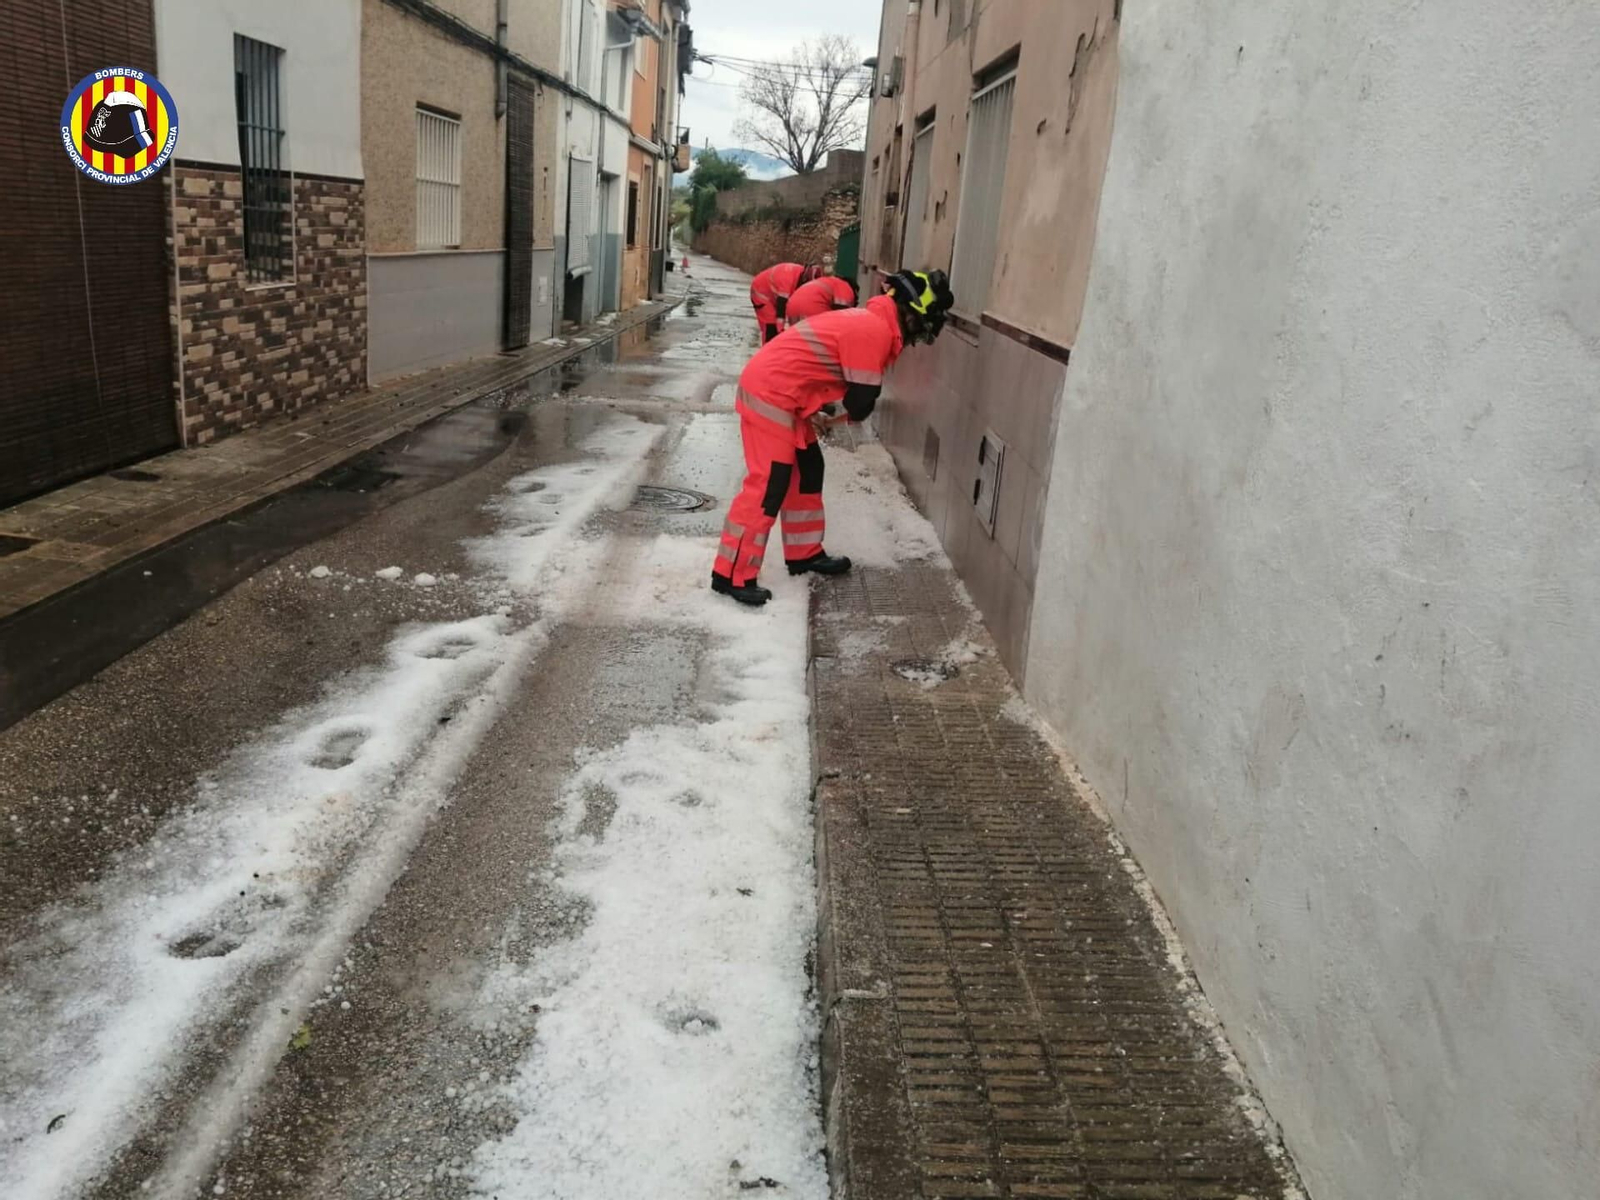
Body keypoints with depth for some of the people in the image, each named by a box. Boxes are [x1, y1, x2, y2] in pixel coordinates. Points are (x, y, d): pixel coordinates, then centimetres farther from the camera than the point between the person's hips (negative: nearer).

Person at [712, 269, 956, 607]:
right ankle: (732, 575, -6)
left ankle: (804, 553, 30)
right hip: (770, 395, -10)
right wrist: (856, 412, 9)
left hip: (774, 390, 10)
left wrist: (812, 412, 14)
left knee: (807, 470, 18)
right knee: (768, 485, -10)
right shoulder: (874, 331, -16)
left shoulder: (867, 321, 15)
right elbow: (861, 399, -13)